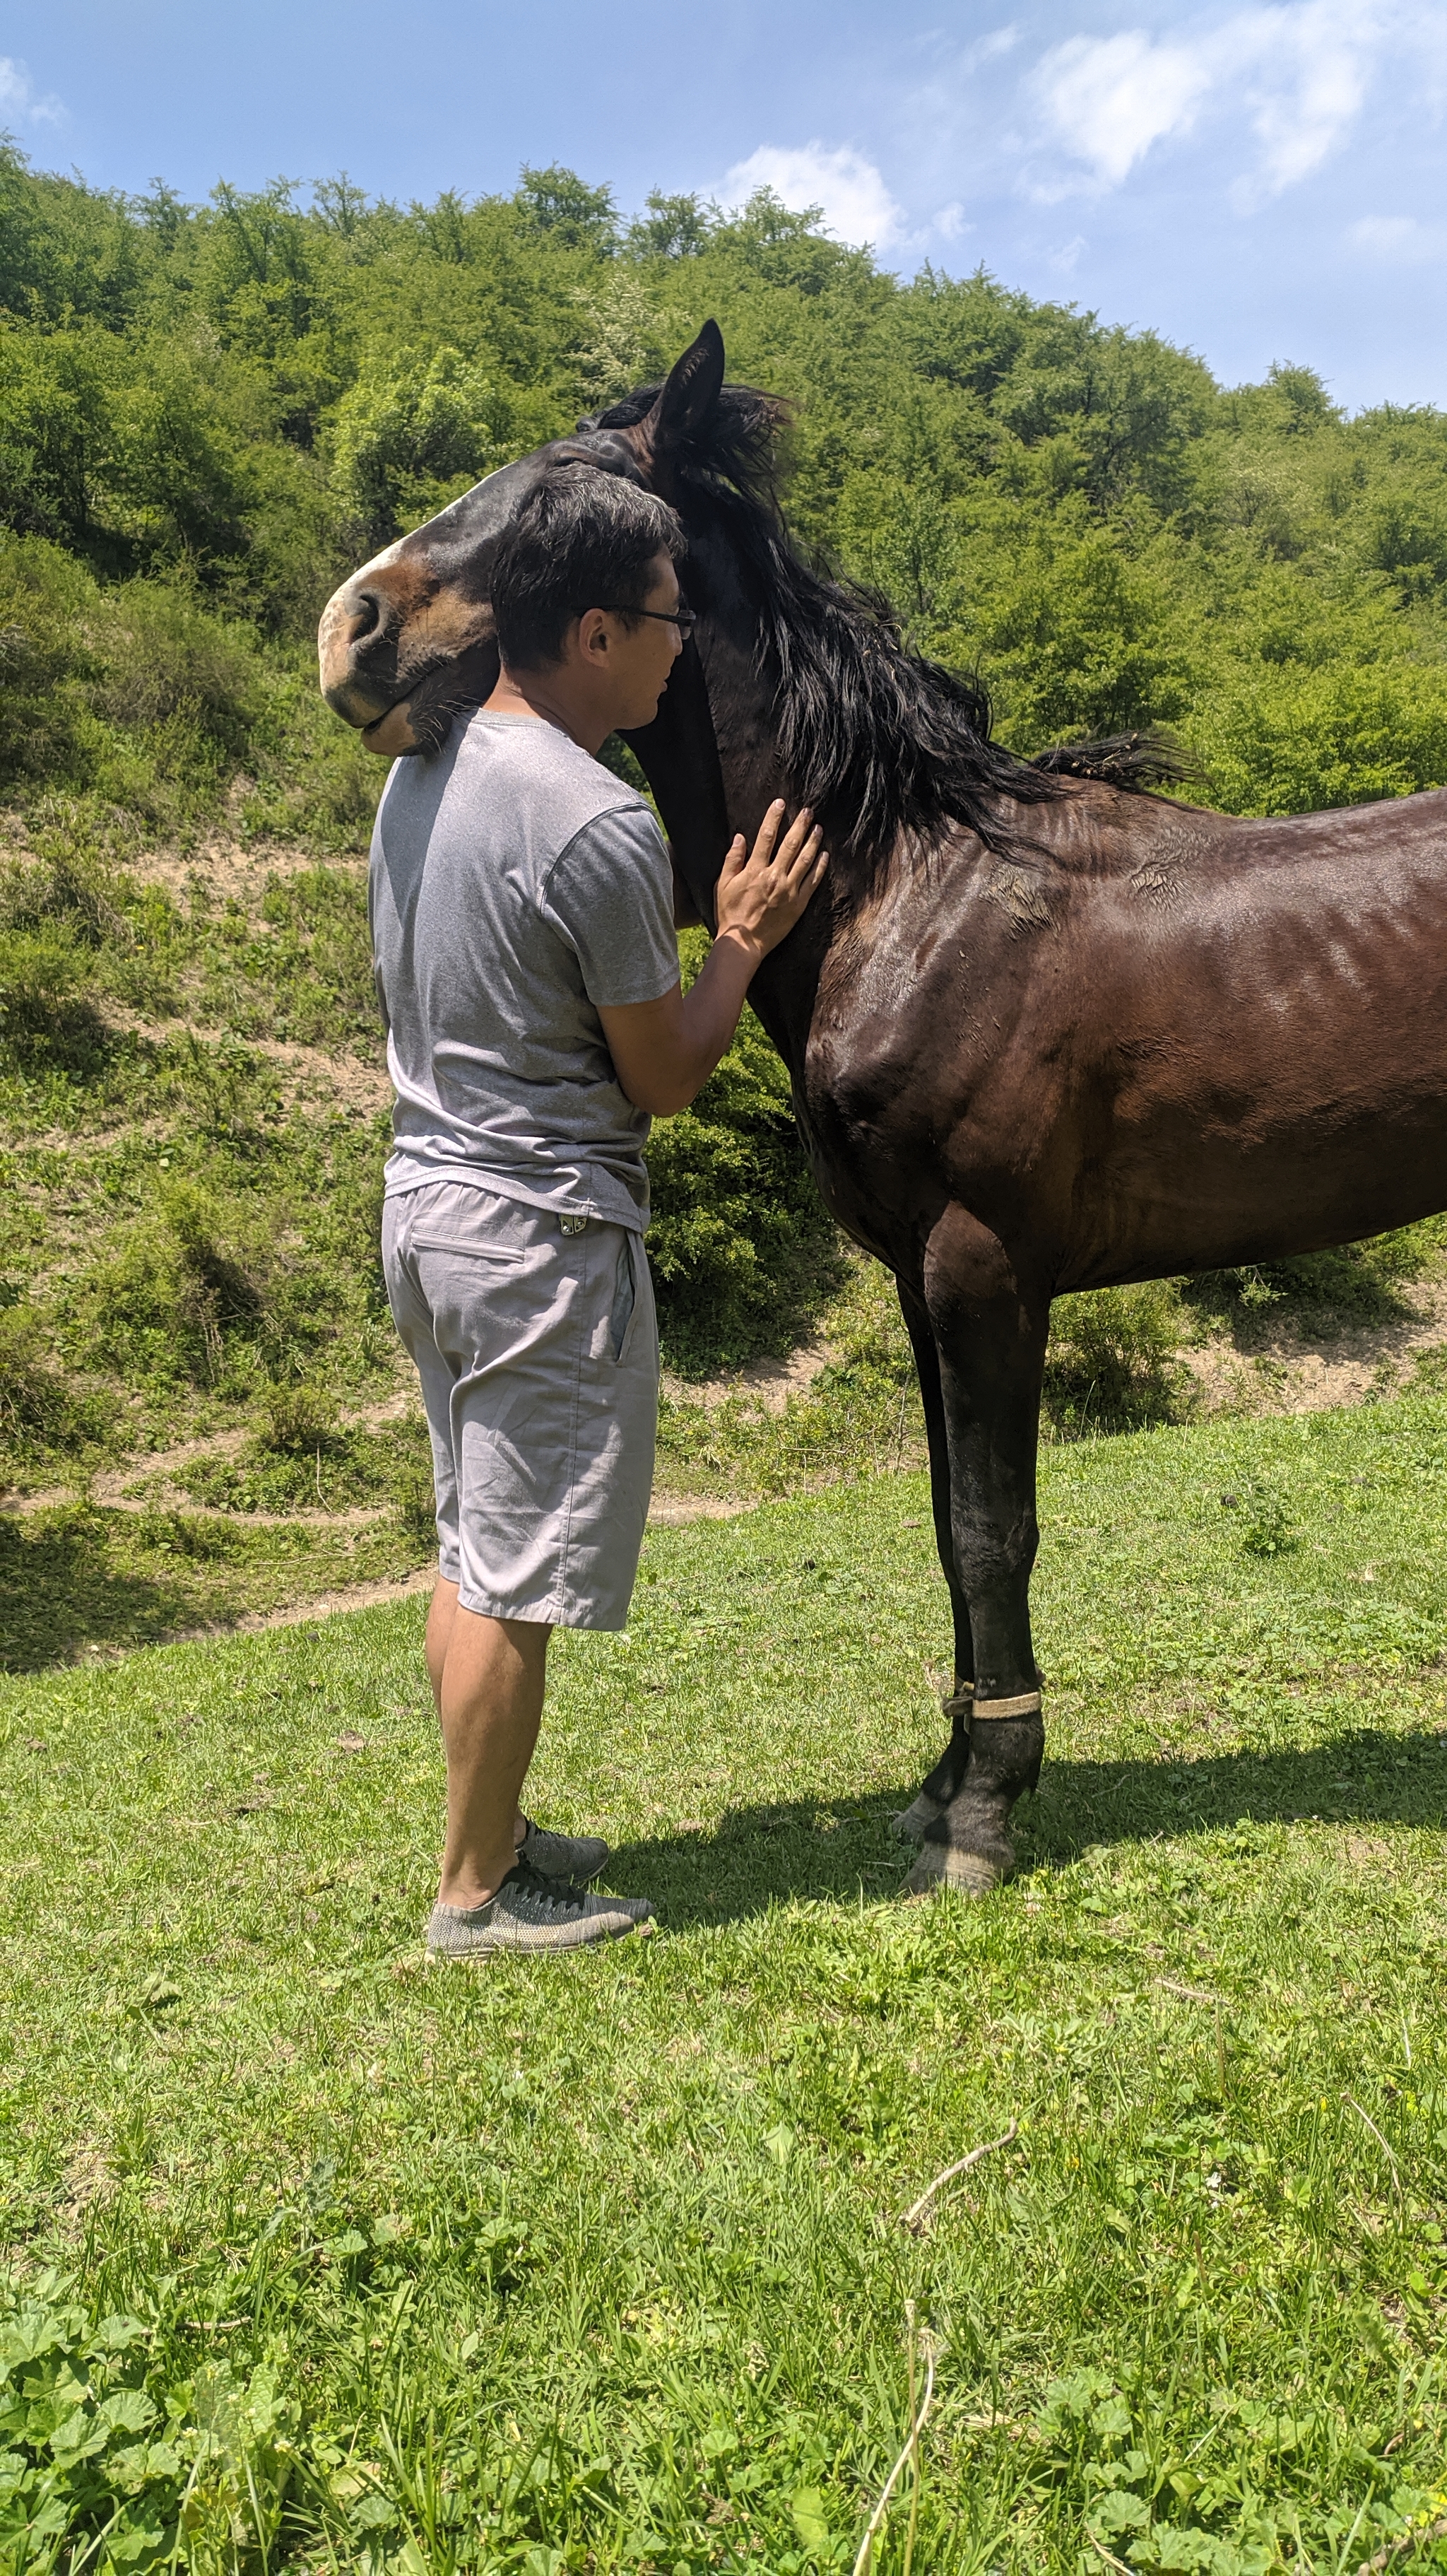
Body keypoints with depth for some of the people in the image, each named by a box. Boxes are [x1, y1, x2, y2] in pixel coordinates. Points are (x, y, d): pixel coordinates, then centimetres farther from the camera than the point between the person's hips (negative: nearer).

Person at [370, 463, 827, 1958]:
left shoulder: (422, 774, 7)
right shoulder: (600, 827, -21)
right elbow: (663, 1076, -13)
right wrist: (745, 938, 1)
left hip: (426, 1201, 9)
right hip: (546, 1231, -9)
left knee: (472, 1551, 19)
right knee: (517, 1581, 4)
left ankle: (489, 1830, 35)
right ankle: (477, 1894, 19)